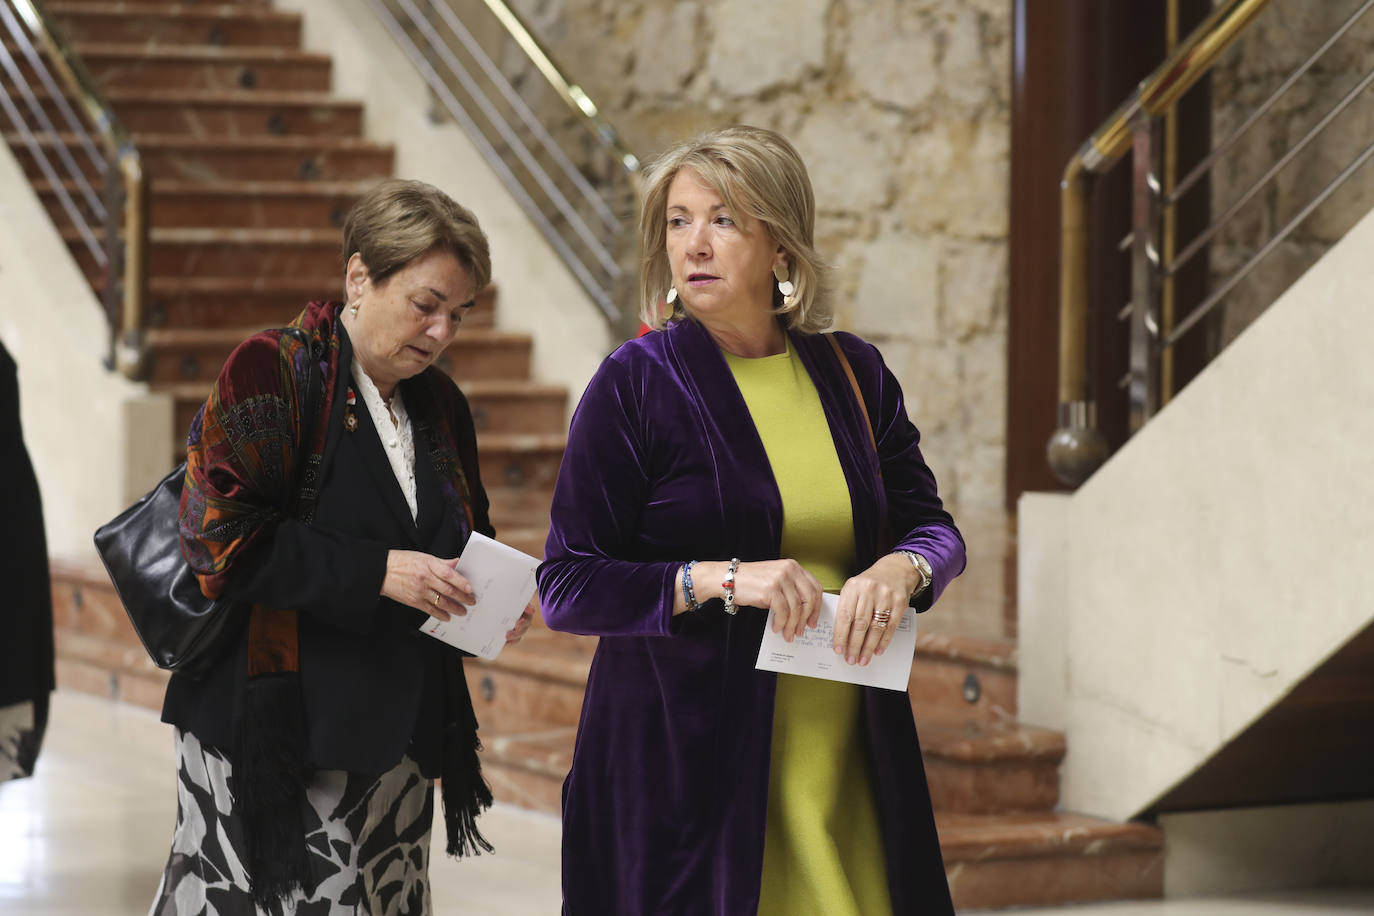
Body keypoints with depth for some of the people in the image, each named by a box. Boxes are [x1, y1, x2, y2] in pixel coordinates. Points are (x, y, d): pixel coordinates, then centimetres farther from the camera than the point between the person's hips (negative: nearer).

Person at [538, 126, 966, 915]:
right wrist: (719, 578, -20)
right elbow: (567, 586, -8)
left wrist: (901, 568, -12)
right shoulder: (638, 383, -4)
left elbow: (933, 526, 11)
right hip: (688, 761, -4)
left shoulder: (852, 373, 9)